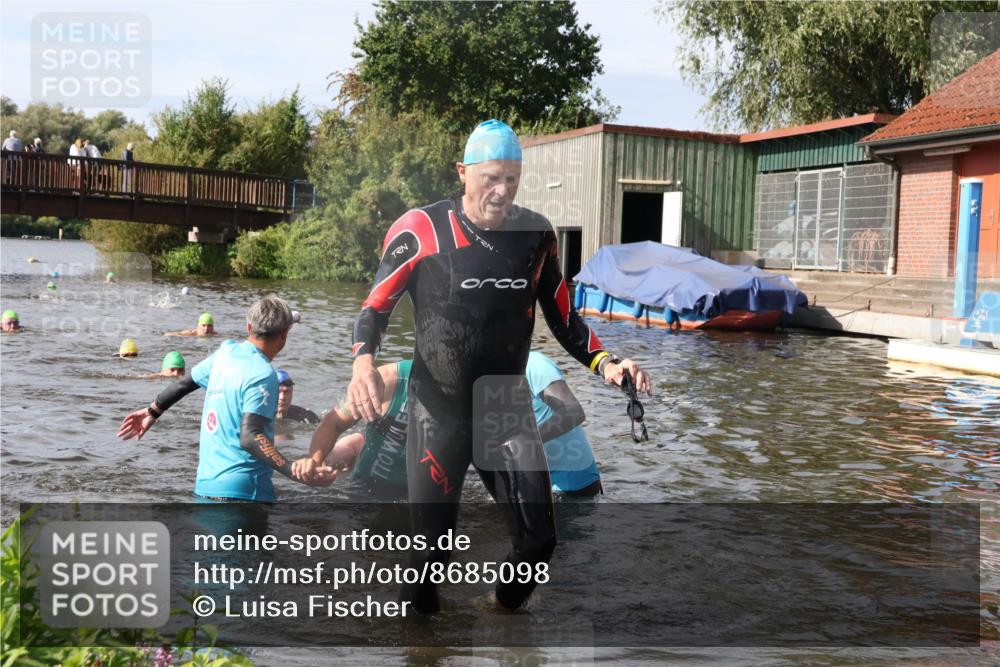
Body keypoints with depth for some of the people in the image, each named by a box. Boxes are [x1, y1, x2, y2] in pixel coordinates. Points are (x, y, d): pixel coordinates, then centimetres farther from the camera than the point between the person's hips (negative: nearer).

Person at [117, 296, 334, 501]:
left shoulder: (226, 352, 8)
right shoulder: (263, 375, -15)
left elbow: (185, 383, 23)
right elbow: (249, 437, -26)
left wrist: (152, 412, 40)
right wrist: (292, 470, -38)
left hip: (205, 485, 9)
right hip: (244, 490, -9)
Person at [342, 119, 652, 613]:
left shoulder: (536, 233, 1)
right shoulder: (421, 230, -10)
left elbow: (562, 317, 10)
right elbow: (376, 306, -5)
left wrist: (605, 364, -6)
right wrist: (363, 362, -25)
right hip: (437, 411, -3)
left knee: (538, 539, -1)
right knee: (432, 545, 1)